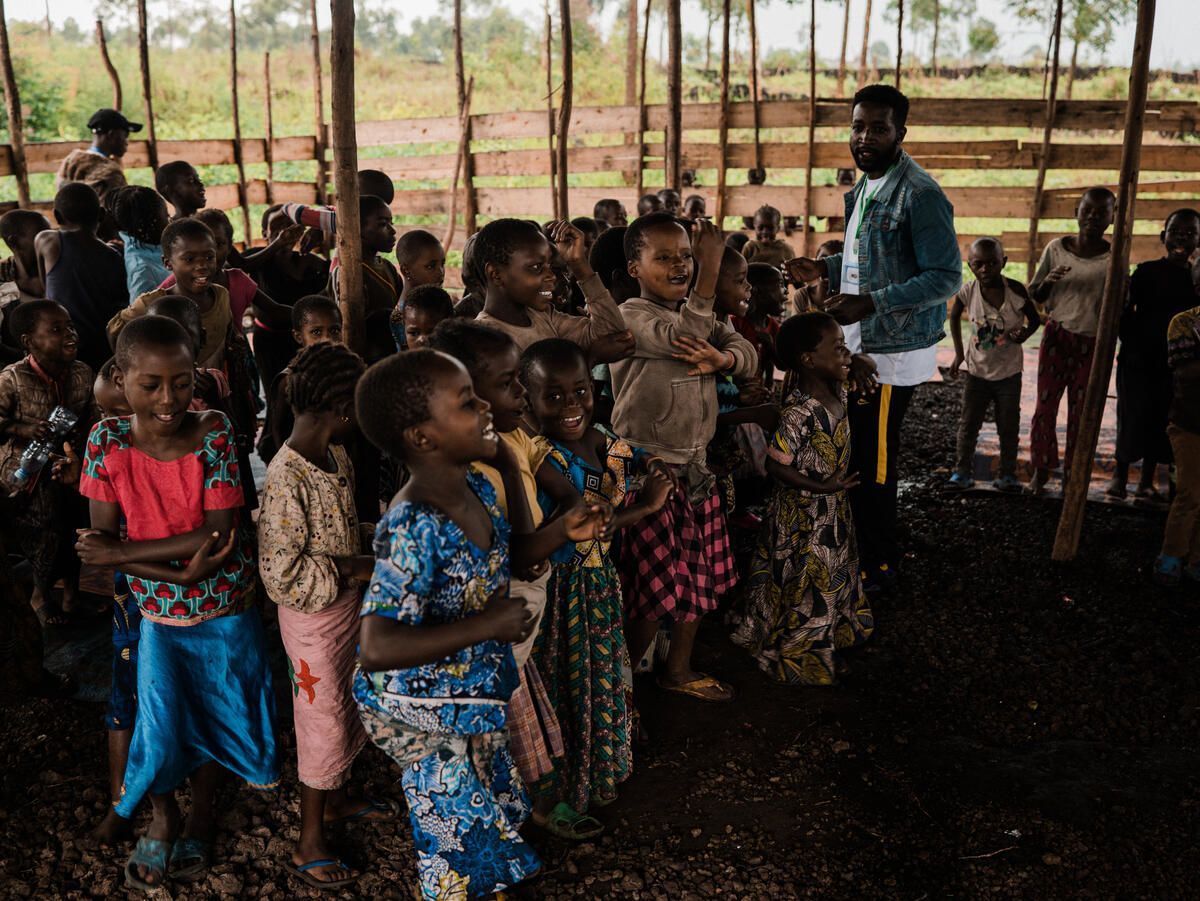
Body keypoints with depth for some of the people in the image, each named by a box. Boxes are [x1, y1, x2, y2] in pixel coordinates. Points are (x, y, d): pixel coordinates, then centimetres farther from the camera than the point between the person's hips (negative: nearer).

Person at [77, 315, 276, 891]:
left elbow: (221, 534, -22)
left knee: (217, 713, 14)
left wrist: (122, 552, -22)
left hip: (226, 610, 0)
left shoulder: (214, 432, -17)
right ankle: (163, 818, 38)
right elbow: (100, 541, -15)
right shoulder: (108, 440, -13)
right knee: (162, 720, 7)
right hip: (159, 614, 1)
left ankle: (201, 812, 42)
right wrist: (180, 572, -26)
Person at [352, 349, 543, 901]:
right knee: (462, 841, 11)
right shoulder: (413, 529, -31)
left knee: (500, 819, 26)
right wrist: (487, 626, -32)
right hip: (426, 720, -8)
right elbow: (377, 648, -39)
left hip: (480, 699, 8)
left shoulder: (479, 488, -3)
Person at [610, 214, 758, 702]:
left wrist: (720, 358, -19)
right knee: (654, 588, -2)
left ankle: (679, 668, 36)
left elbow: (747, 356, 2)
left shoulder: (696, 312, 10)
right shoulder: (632, 315, -14)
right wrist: (709, 275, -28)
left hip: (694, 467, 8)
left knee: (700, 575, 18)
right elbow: (684, 336, -30)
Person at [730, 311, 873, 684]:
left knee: (833, 576, 25)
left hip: (832, 511, 9)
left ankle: (830, 637, 47)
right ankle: (798, 657, 27)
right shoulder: (800, 411, -30)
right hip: (802, 515, -9)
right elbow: (775, 464, -28)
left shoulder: (838, 393, -3)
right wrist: (821, 488, -25)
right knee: (807, 586, 7)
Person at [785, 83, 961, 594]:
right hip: (862, 347, 9)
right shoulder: (867, 187, 12)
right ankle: (862, 551, 34)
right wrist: (824, 268, 8)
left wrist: (870, 303, -30)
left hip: (892, 354, -9)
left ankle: (878, 567, 17)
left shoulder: (920, 195, -19)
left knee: (872, 467, 0)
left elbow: (946, 277, -23)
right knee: (857, 459, 18)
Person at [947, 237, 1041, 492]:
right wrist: (959, 353, 5)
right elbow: (954, 316, 7)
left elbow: (1035, 320, -2)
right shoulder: (968, 291, -12)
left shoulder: (1016, 290, -17)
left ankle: (1008, 474, 20)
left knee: (1008, 426, 8)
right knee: (968, 423, 6)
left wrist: (1024, 333, -21)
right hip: (977, 369, 1)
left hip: (1009, 371, -1)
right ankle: (963, 471, 17)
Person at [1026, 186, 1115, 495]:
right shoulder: (1057, 249, -2)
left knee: (1081, 413, 6)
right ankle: (1041, 469, 18)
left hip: (1092, 343, -1)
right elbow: (1034, 296, 5)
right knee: (1045, 406, 4)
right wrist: (1048, 281, -16)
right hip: (1056, 336, 1)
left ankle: (1072, 475, 19)